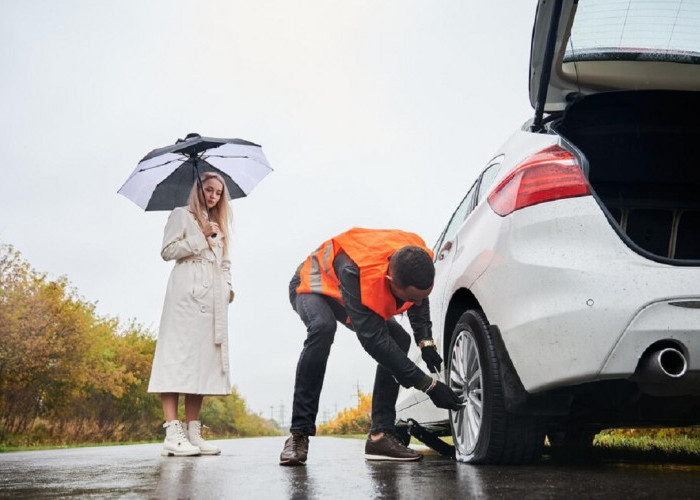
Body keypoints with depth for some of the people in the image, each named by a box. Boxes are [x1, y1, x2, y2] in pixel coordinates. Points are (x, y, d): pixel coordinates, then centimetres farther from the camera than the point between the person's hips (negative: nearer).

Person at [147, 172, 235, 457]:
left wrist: (228, 288, 10)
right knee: (180, 354, -13)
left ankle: (193, 432, -2)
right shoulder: (182, 215, 10)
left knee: (204, 358, -1)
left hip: (213, 296, 7)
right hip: (187, 292, -7)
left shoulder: (218, 226, 28)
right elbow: (168, 251, -2)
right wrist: (201, 237, -6)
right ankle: (173, 434, -18)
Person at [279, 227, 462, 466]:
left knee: (399, 340, -12)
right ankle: (299, 433, -31)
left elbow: (419, 302, -1)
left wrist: (426, 343, -14)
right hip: (313, 285, -6)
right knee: (322, 328, -38)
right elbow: (375, 342, -44)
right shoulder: (356, 273, -47)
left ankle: (380, 435, -10)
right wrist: (429, 385, -41)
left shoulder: (417, 257, -27)